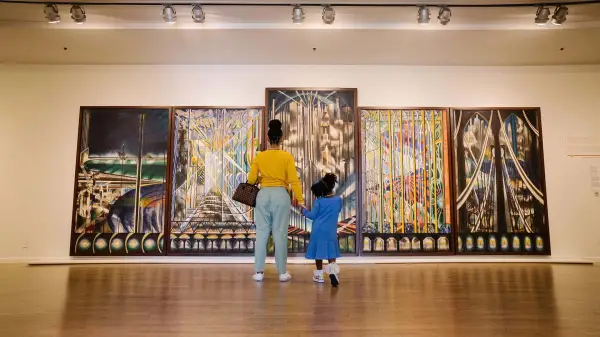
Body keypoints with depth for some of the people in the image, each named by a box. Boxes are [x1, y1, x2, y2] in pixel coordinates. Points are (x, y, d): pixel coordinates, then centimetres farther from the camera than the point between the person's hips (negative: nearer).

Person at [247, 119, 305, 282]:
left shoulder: (259, 156, 2)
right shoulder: (287, 156, -4)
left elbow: (251, 179, 1)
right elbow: (293, 180, -7)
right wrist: (300, 200, -2)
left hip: (263, 195, 2)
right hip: (280, 195, -2)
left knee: (261, 233, 7)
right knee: (280, 234, 4)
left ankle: (259, 272, 11)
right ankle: (282, 272, 12)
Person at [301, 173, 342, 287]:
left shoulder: (319, 201, -6)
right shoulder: (339, 200, 2)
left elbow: (313, 216, -3)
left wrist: (304, 211, 14)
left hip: (318, 230, -1)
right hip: (331, 231, 1)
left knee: (319, 251, 11)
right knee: (331, 251, 4)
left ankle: (319, 274, 17)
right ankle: (333, 270, -22)